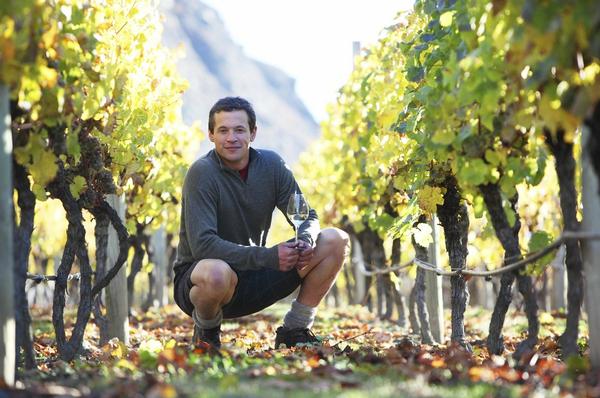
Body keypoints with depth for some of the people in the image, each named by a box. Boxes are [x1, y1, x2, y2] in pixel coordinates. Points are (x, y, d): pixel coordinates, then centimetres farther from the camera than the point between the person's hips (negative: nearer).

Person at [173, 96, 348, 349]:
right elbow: (202, 244, -28)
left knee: (336, 240, -7)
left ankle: (293, 331, 2)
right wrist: (267, 256, -33)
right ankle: (207, 333, -8)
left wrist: (305, 241, -20)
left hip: (252, 277, 6)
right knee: (217, 273, -44)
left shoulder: (271, 165, -2)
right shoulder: (202, 173, -19)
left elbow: (307, 216, 5)